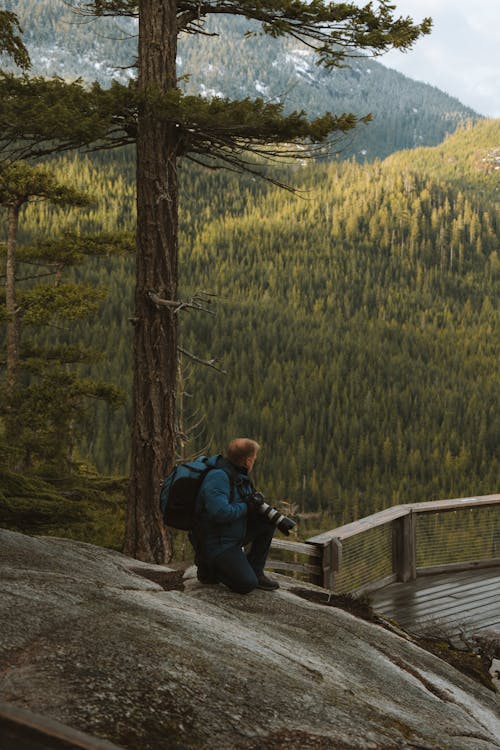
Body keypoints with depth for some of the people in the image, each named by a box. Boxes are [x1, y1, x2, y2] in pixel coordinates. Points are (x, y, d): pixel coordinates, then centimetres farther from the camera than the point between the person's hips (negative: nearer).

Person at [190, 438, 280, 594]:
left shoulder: (239, 476, 8)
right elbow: (219, 512, -34)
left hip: (235, 536, 10)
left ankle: (256, 571, 8)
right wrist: (245, 507, -19)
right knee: (247, 584, -19)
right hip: (216, 544, -9)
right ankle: (209, 567, 6)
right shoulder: (218, 476, -22)